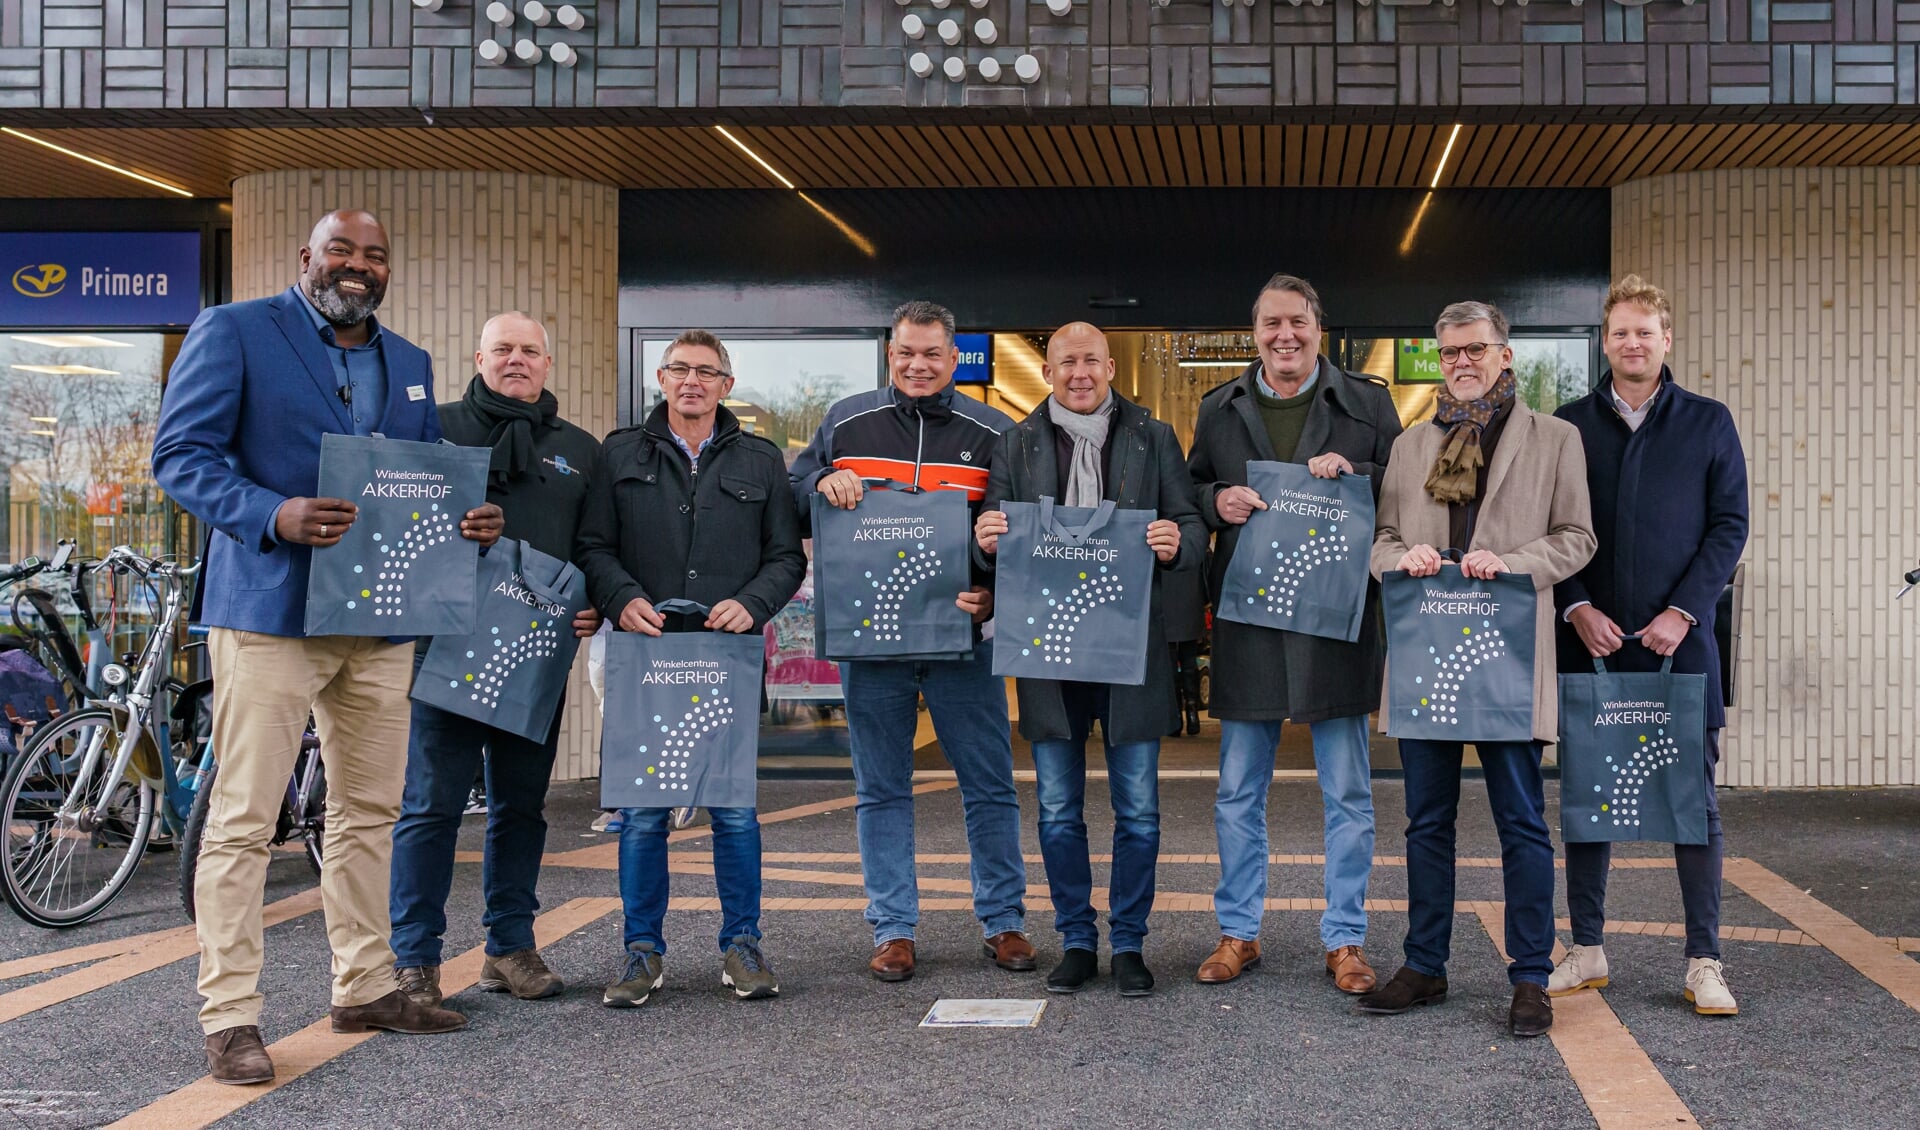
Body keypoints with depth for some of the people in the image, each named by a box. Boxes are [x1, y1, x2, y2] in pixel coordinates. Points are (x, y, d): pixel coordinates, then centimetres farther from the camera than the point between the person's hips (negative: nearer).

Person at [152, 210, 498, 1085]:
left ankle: (364, 988, 24)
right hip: (270, 610, -6)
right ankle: (229, 1015, 1)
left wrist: (470, 520, -2)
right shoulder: (232, 332, -2)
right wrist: (272, 515, -25)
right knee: (244, 816, -4)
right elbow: (181, 454, -9)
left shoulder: (410, 363, 18)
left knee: (369, 811, 13)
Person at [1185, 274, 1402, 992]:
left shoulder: (1367, 403, 5)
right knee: (1238, 791, 8)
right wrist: (1216, 501, -4)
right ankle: (1238, 932, 20)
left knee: (1348, 792, 4)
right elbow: (1188, 493, 18)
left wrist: (1353, 475, -15)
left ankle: (1345, 940, 14)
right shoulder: (1218, 410, 11)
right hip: (1245, 618, 2)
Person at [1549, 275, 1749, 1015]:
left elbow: (1729, 525, 2)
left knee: (1694, 799, 1)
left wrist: (1683, 611, -9)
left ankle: (1704, 962, 6)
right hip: (1590, 639, 1)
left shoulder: (1708, 424, 6)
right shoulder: (1570, 426, 7)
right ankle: (1587, 950, 16)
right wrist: (1578, 608, -8)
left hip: (1679, 641, -1)